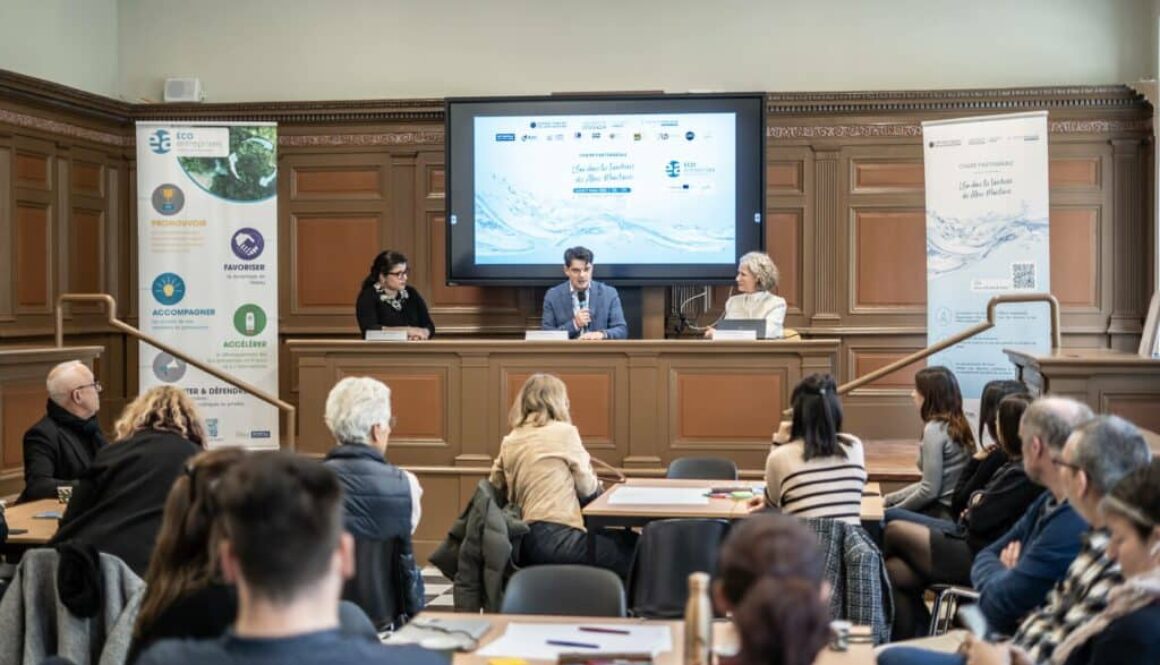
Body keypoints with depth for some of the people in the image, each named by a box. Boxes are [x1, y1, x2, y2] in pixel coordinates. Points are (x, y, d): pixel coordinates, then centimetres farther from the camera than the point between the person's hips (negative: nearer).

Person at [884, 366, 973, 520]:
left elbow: (929, 491, -19)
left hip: (942, 513, -9)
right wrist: (888, 499, 16)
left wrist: (894, 509, -5)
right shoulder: (955, 424, 9)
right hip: (956, 508, 9)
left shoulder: (934, 429, -17)